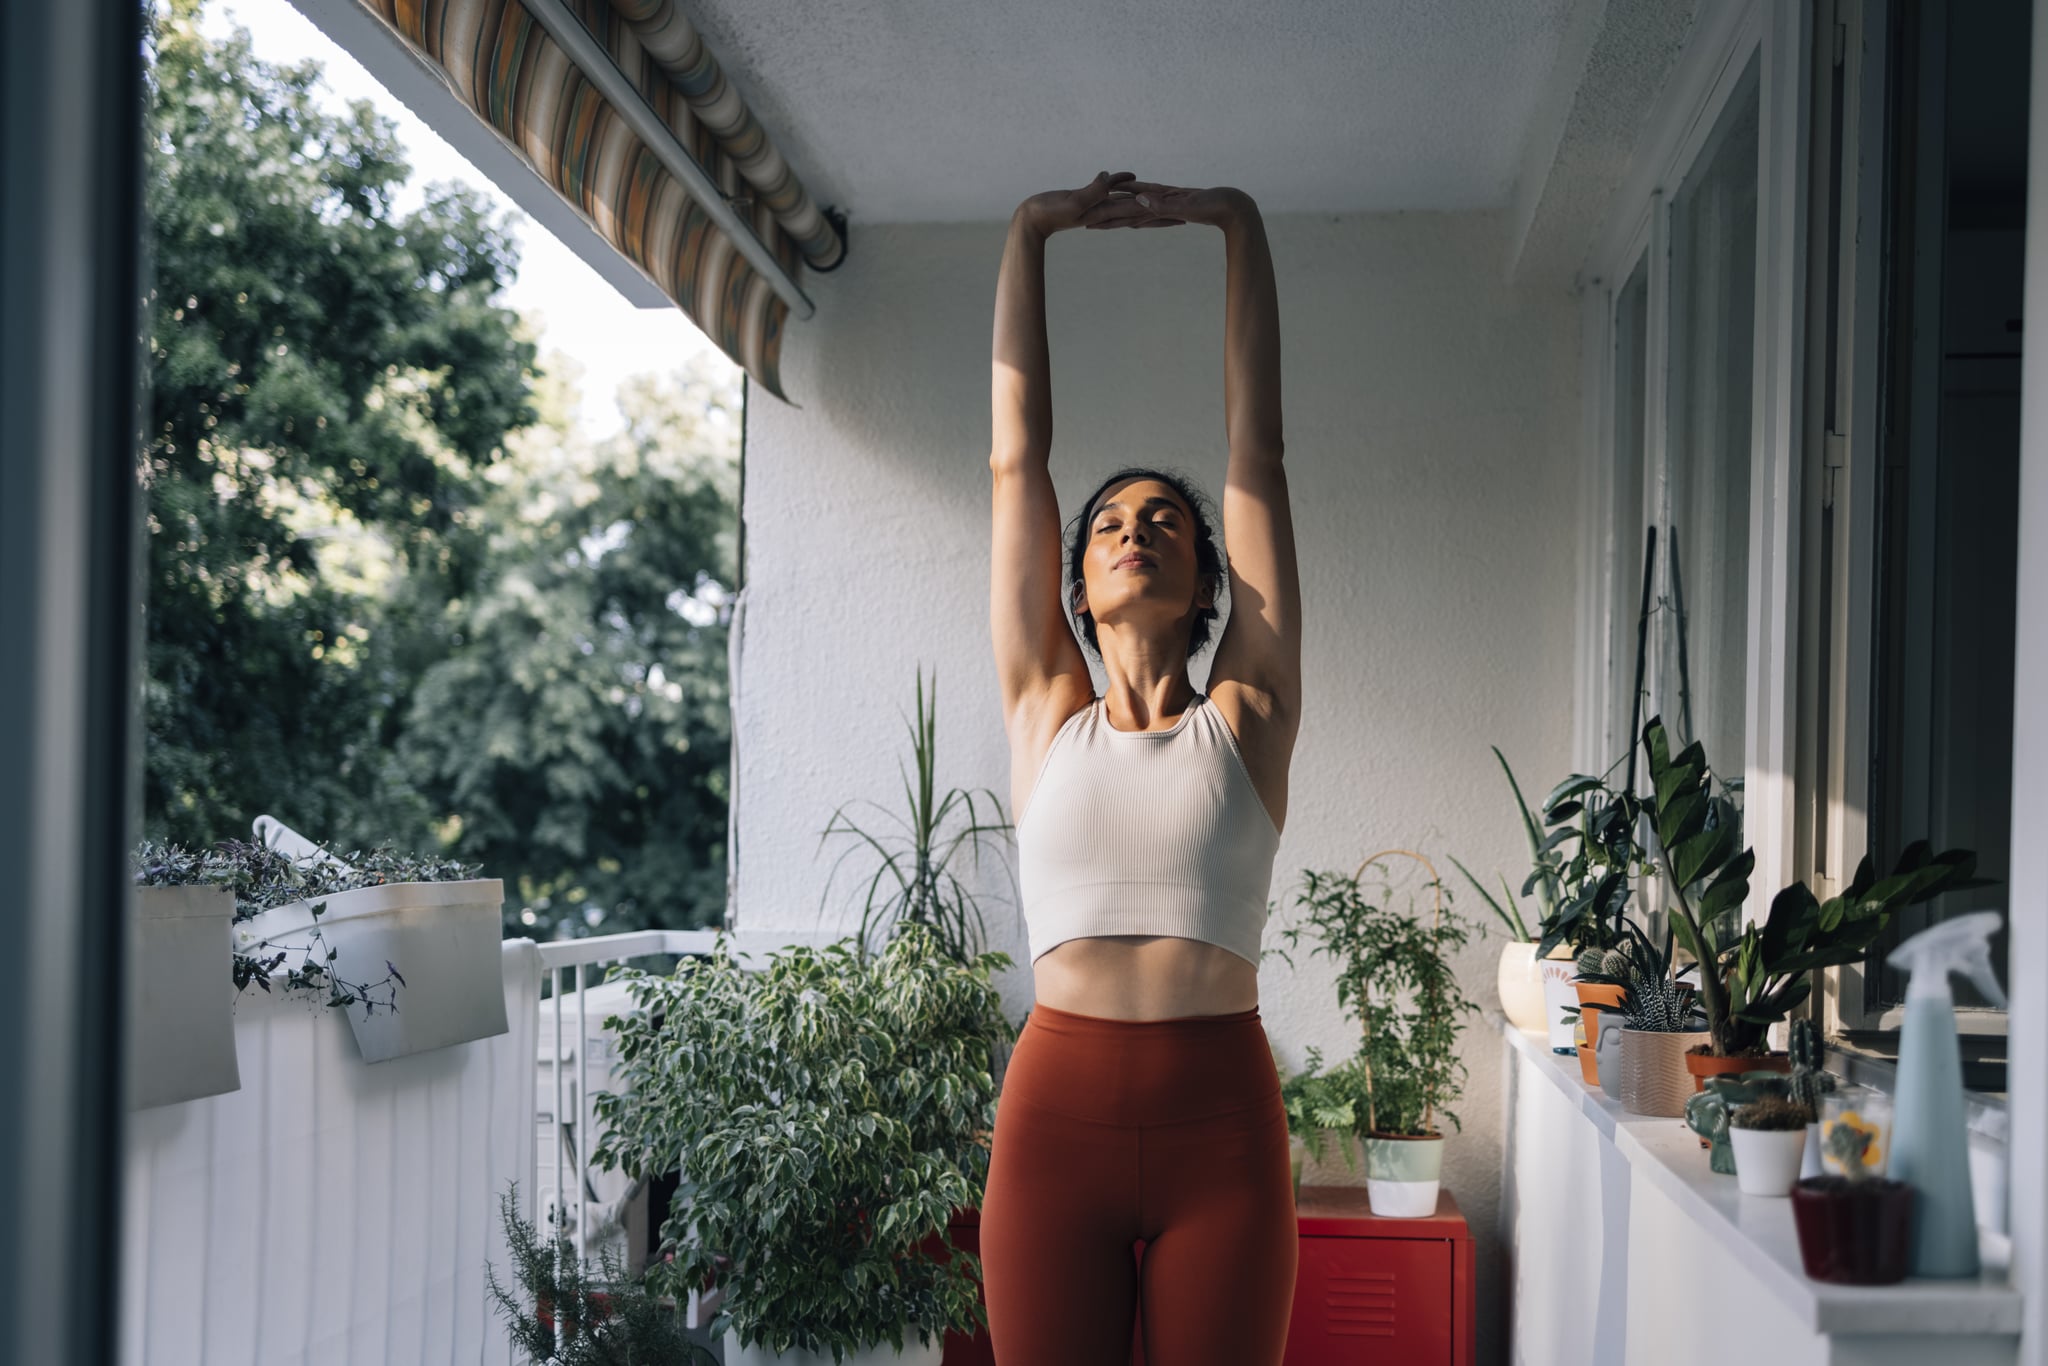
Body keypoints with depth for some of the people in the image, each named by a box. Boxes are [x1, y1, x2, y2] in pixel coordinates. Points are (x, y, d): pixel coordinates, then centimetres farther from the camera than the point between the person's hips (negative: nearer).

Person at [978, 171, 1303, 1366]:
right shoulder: (1047, 716, 8)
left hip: (1220, 1125, 0)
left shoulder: (1247, 717, 6)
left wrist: (1239, 227, 8)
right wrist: (1031, 236, 9)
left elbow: (1258, 446, 6)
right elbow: (1017, 457, 8)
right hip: (1057, 1113, 1)